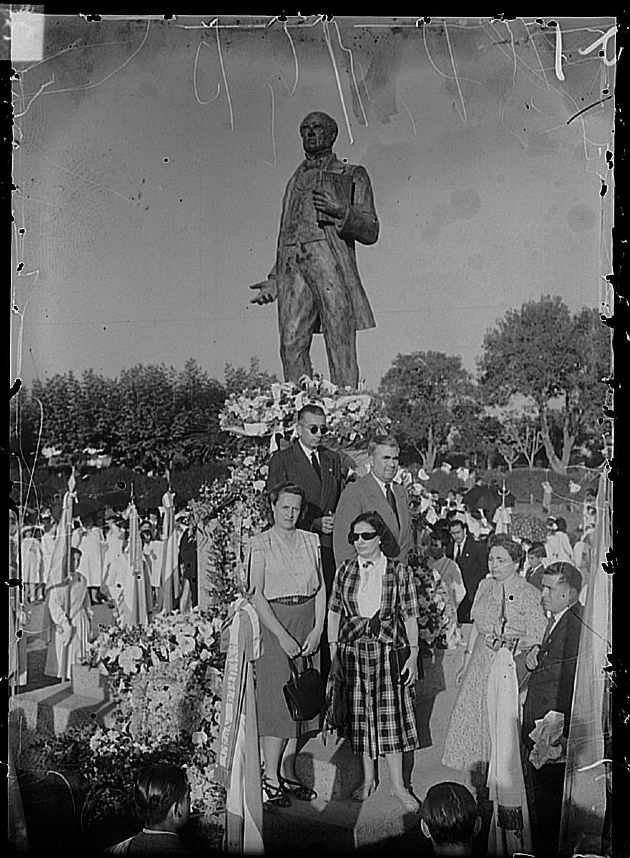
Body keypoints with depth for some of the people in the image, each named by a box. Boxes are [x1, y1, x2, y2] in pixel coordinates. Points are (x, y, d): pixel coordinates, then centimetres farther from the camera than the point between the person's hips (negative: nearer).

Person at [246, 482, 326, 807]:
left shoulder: (311, 541, 9)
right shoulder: (260, 544, -4)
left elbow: (321, 588, 8)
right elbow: (257, 595, -9)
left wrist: (317, 630, -4)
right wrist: (282, 635, -15)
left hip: (308, 624, 5)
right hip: (274, 624, -4)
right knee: (276, 700, -5)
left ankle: (288, 773, 19)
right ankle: (270, 778, 6)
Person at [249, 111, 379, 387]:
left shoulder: (352, 176, 17)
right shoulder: (295, 181, 30)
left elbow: (370, 231, 8)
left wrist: (340, 211, -9)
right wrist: (274, 280, 20)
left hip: (332, 262, -4)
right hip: (293, 266, 4)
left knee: (340, 348, -11)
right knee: (292, 345, -9)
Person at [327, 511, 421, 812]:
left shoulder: (400, 572, -3)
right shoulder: (345, 570, 3)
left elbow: (410, 616, -1)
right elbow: (334, 612, 8)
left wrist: (413, 654, -5)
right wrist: (333, 651, 5)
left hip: (389, 649, -2)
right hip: (352, 649, 2)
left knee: (391, 715, -1)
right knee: (360, 715, 9)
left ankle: (397, 784, 13)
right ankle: (368, 778, 26)